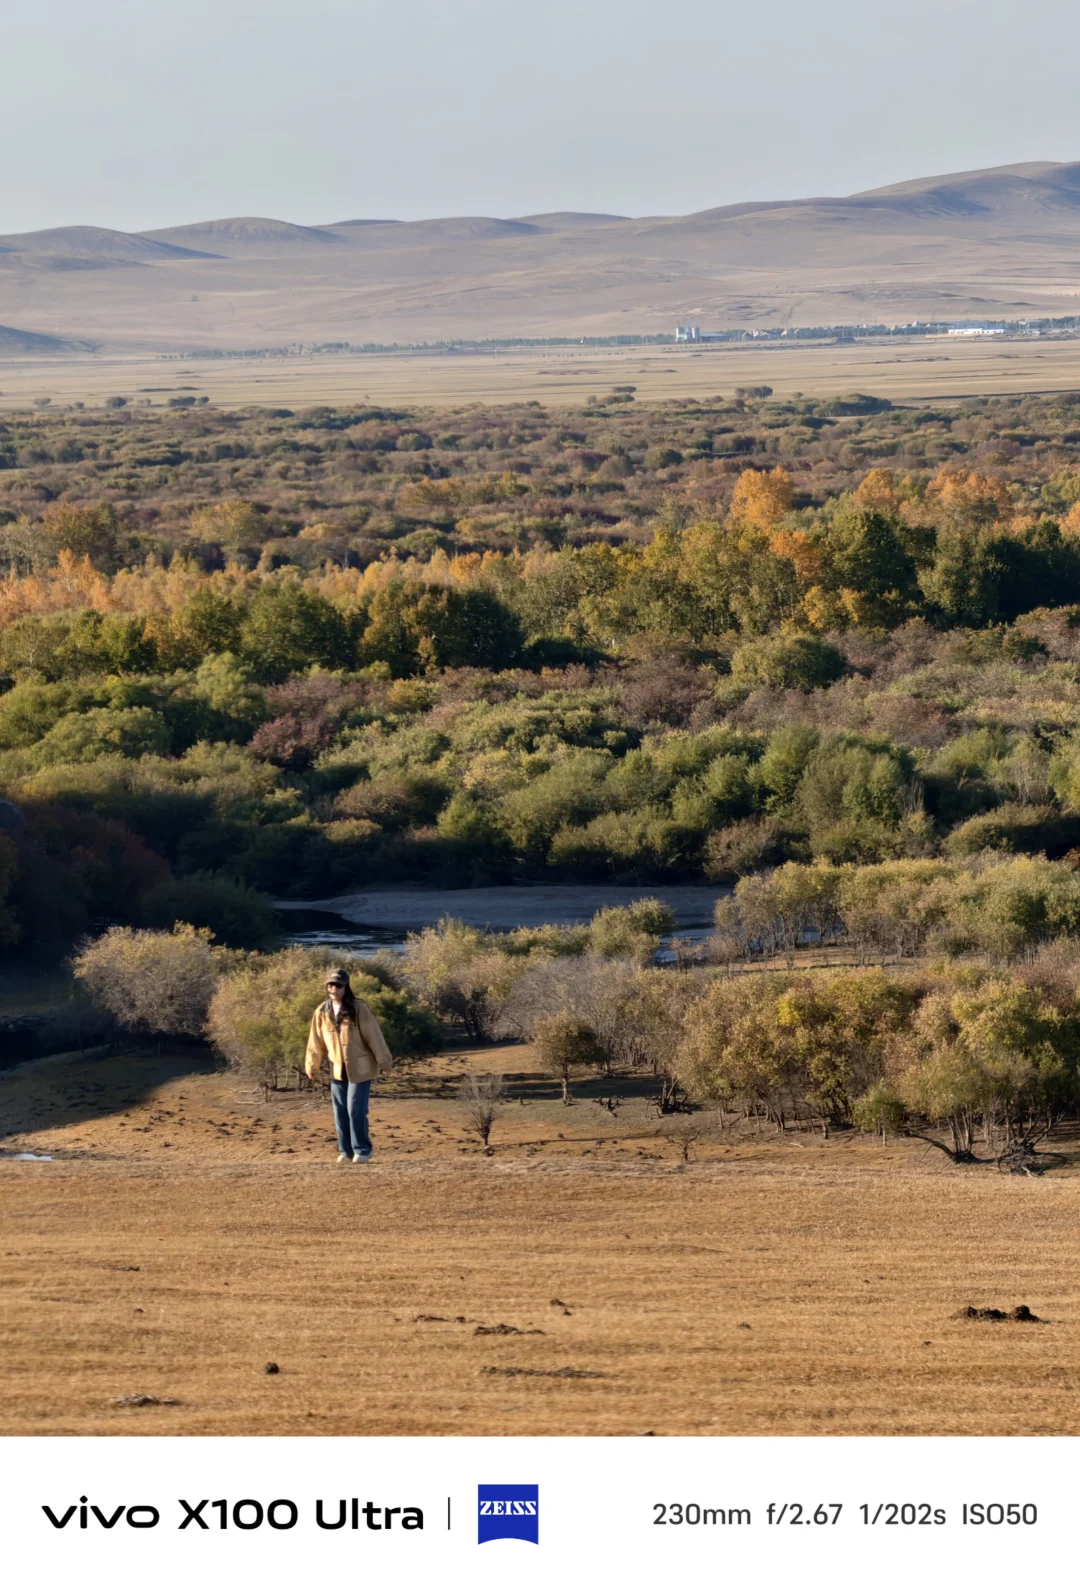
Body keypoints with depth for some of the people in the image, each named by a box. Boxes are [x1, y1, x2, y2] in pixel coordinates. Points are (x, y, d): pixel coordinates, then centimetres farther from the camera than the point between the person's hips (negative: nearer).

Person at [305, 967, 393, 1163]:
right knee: (340, 1112, 6)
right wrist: (312, 1066, 10)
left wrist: (384, 1061, -9)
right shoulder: (322, 1012, 0)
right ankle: (345, 1150, 17)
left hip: (360, 1068, -4)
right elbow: (316, 1042, 8)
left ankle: (362, 1150, 5)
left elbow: (373, 1036, -11)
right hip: (337, 1069, 4)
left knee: (356, 1110, -8)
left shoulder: (359, 1009, -14)